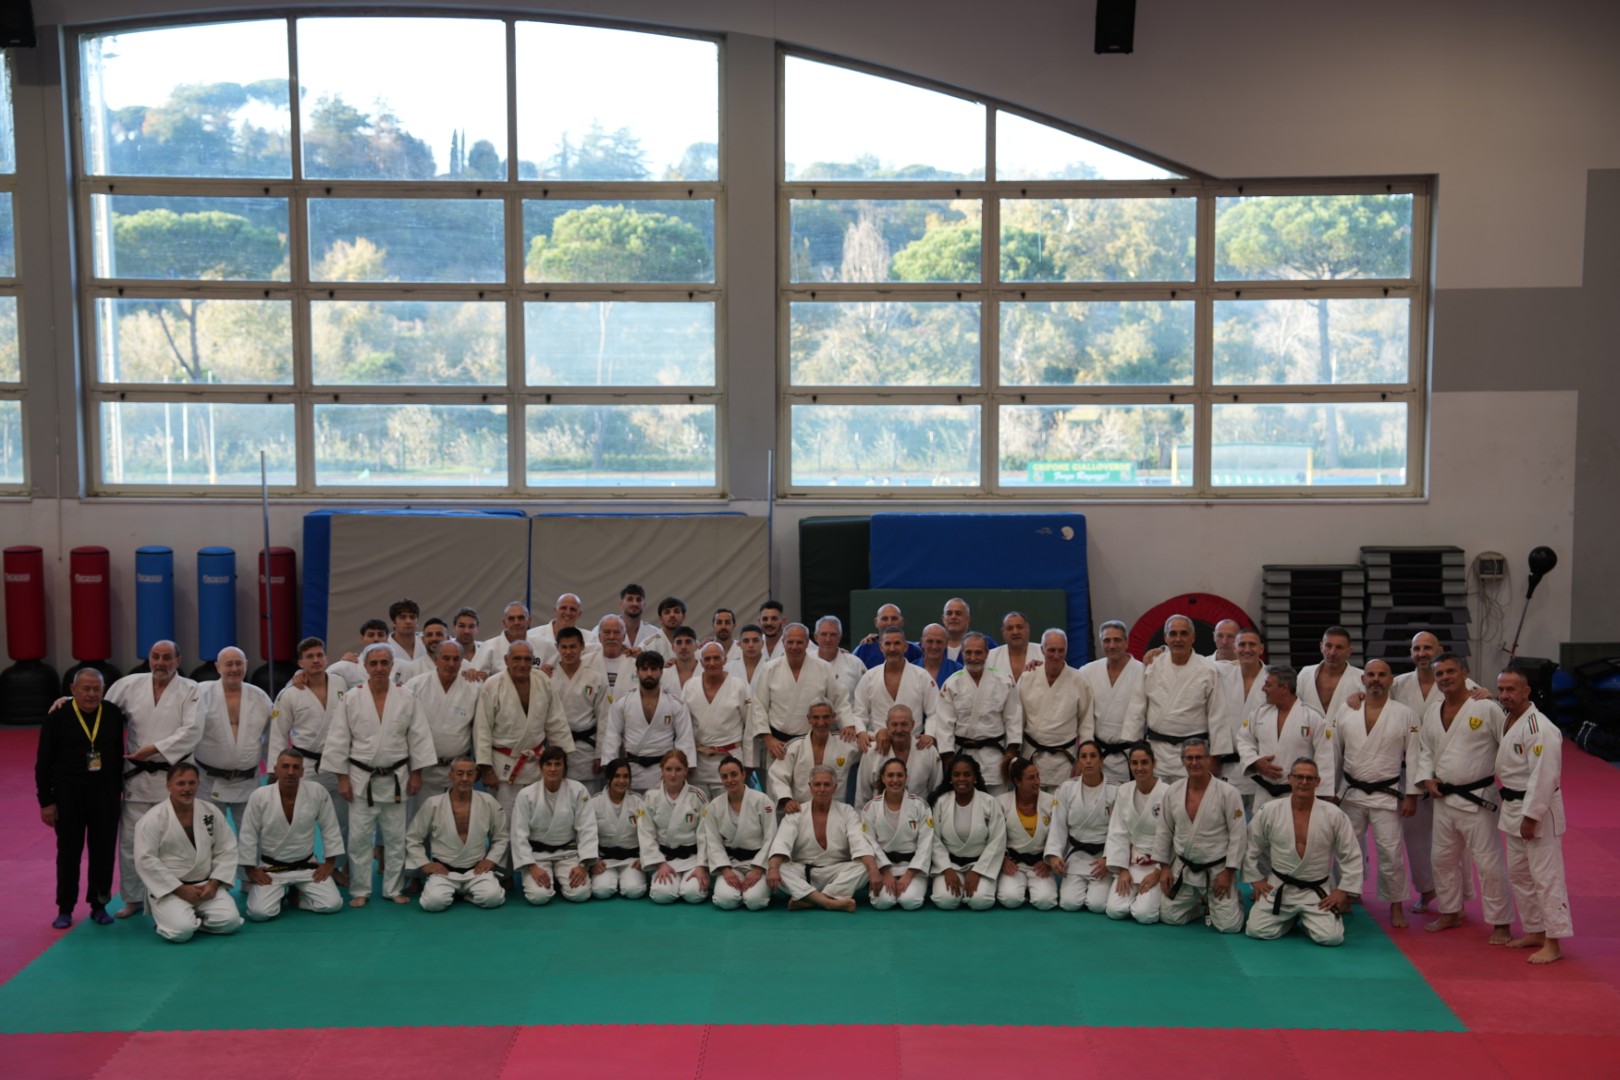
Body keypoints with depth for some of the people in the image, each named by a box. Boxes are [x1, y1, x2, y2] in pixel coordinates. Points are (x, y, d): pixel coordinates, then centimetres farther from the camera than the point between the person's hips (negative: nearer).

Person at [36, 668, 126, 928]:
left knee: (104, 851, 6)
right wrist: (46, 801, -6)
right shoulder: (58, 717, -8)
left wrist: (119, 790, 6)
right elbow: (43, 763, -5)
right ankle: (65, 909, 19)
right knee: (69, 852, 6)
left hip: (105, 794, 2)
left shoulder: (114, 714, 0)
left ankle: (99, 905, 21)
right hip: (68, 794, -2)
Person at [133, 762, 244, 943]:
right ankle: (165, 916, 8)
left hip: (206, 885, 4)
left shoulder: (211, 812, 2)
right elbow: (145, 860, -14)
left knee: (230, 921, -17)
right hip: (169, 889, -4)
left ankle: (194, 916, 12)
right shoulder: (152, 819, -11)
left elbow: (227, 850, 7)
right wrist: (180, 889, -16)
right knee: (181, 931, -28)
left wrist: (213, 883, -7)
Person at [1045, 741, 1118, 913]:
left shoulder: (1115, 791, -7)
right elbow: (1059, 826, 0)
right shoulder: (1067, 788, -1)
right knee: (1070, 903, -17)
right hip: (1076, 854, 2)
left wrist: (1107, 860, -17)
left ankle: (1101, 886, 16)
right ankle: (1082, 885, 18)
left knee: (1098, 905, -19)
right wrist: (1054, 855, -13)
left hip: (1103, 855, -2)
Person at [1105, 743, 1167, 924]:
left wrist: (1158, 873, -13)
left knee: (1144, 914, -21)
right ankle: (1138, 894, 18)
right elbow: (1118, 834, 3)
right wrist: (1123, 870, -4)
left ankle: (1160, 896, 12)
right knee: (1114, 910, -12)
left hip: (1161, 864, -4)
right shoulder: (1123, 792, 0)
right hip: (1132, 863, 4)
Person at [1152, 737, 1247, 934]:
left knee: (1229, 925, -8)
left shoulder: (1228, 793, -15)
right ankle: (1200, 902, 33)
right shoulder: (1172, 792, -3)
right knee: (1169, 917, 4)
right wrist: (1164, 868, 3)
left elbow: (1238, 835, -12)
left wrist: (1228, 872, -13)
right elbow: (1163, 832, 6)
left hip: (1218, 870, -3)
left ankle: (1230, 899, 26)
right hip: (1183, 869, 4)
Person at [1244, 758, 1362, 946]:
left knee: (1331, 937, -17)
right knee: (1257, 931, -11)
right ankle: (1289, 918, 22)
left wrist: (1343, 890, -4)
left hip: (1318, 891, -1)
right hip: (1279, 888, 1)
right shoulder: (1269, 811, -10)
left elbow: (1351, 856, -2)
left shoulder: (1333, 815, -12)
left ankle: (1306, 918, 19)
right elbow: (1250, 848, 5)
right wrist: (1255, 879, 4)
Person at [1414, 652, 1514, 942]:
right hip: (1443, 798, 7)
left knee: (1489, 863, -4)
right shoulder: (1432, 711, 7)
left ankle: (1500, 923, 9)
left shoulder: (1486, 708, -13)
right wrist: (1425, 779, 2)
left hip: (1477, 799, -7)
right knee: (1443, 858, 17)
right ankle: (1450, 913, 33)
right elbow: (1424, 749, 16)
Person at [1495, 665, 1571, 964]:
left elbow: (1543, 777, -23)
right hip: (1512, 808, 10)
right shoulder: (1504, 720, 7)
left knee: (1546, 876, -5)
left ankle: (1553, 942, 1)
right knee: (1518, 874, 17)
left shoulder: (1540, 729, -21)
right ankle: (1534, 932, 29)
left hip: (1539, 810, -10)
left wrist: (1531, 816, -22)